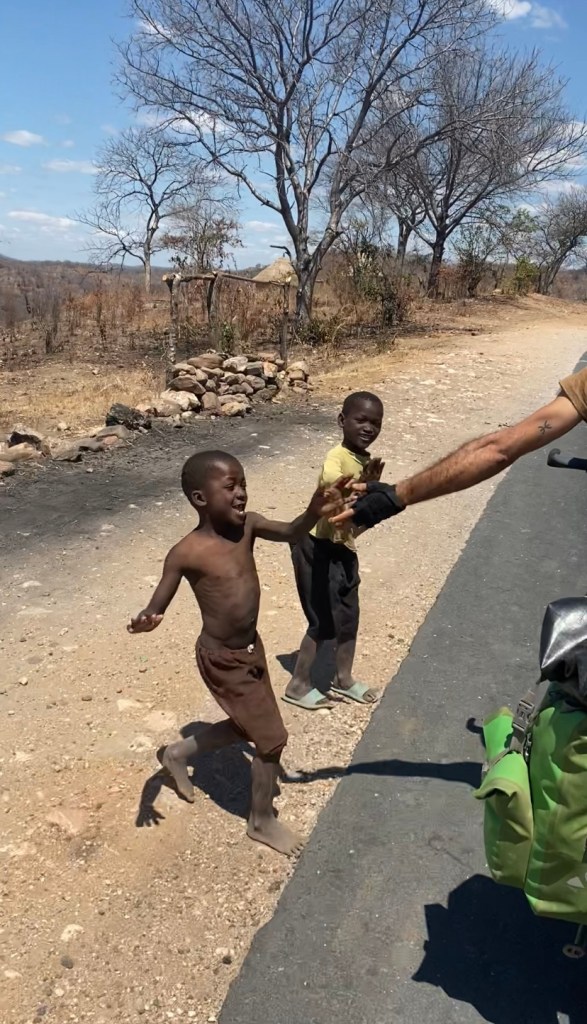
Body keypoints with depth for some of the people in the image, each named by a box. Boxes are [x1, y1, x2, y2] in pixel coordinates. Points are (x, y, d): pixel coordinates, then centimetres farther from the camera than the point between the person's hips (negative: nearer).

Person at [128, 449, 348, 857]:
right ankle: (262, 821, 30)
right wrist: (146, 621, -42)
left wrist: (316, 510, -35)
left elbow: (292, 533, -14)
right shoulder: (186, 554, -23)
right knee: (272, 738, 4)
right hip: (223, 660, -7)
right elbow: (157, 606, -18)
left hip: (250, 646, 7)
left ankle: (178, 754, 49)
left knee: (247, 727, 26)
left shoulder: (247, 525, -6)